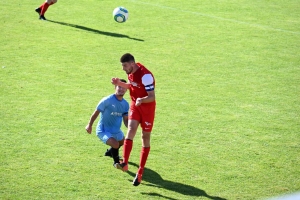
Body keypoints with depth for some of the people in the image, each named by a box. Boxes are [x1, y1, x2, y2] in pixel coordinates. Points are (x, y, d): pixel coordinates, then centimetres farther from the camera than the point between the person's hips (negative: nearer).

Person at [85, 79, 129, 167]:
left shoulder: (125, 104, -4)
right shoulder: (107, 100, -22)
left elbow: (125, 119, 0)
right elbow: (96, 112, -12)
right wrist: (89, 125, -6)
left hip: (116, 131, 8)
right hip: (103, 131, -8)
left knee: (122, 142, 33)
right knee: (115, 144, -31)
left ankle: (111, 152, 63)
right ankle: (116, 162, -4)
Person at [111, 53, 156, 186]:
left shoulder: (145, 75, -25)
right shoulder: (131, 73, -1)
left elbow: (152, 97, -27)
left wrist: (141, 100, -46)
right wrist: (120, 83, 1)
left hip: (147, 107, -6)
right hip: (135, 105, 6)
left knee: (145, 138, 4)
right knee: (131, 130, -18)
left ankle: (140, 173, 9)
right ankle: (125, 163, -30)